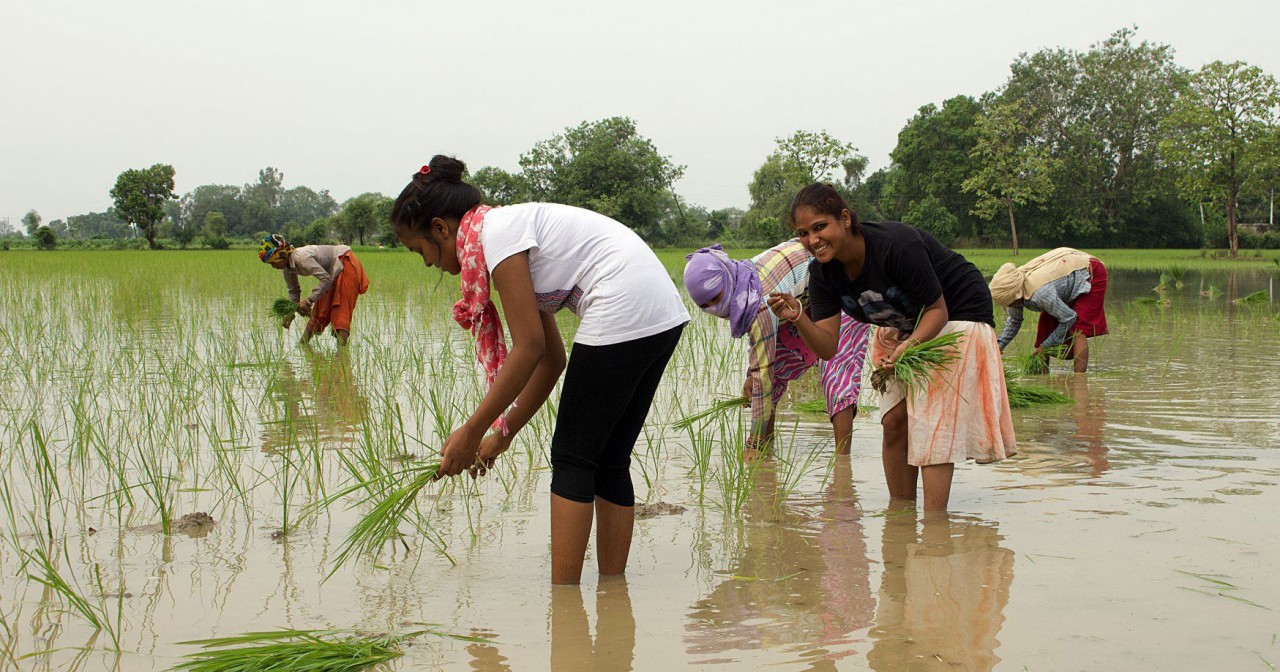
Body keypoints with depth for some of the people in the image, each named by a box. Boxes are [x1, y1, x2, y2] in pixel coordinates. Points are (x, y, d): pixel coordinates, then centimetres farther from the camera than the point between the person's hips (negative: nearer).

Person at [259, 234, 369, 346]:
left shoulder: (301, 258, -33)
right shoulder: (286, 267, -5)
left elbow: (326, 279, -35)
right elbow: (293, 291, 8)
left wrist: (308, 301, -34)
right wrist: (290, 312, -4)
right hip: (332, 271, 9)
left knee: (341, 309, -18)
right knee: (318, 311, 12)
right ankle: (303, 344, 17)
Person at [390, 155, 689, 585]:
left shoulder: (497, 231, -7)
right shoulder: (515, 228, 21)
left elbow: (529, 349, -12)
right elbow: (551, 359, 20)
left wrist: (472, 432, -6)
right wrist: (503, 433, 20)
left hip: (624, 315, -10)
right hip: (663, 313, 10)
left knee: (573, 457, -1)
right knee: (609, 461, 13)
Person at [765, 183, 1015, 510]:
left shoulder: (898, 245, -35)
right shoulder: (822, 271, -15)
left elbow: (938, 310, -25)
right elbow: (829, 348, -18)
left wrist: (910, 346, -42)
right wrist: (797, 318, -36)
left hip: (957, 314, -6)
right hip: (901, 329, 7)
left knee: (931, 422, -16)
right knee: (894, 420, -2)